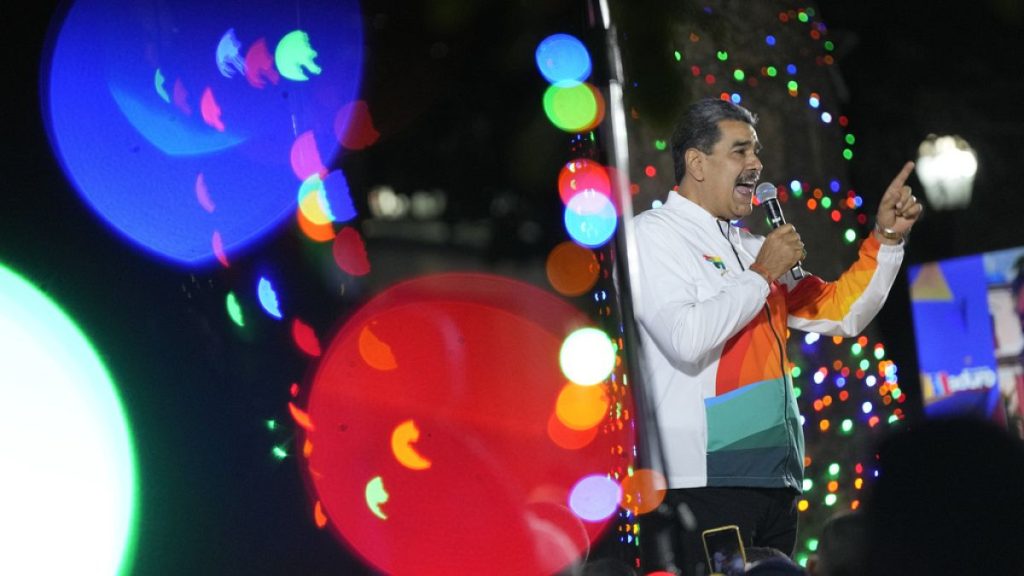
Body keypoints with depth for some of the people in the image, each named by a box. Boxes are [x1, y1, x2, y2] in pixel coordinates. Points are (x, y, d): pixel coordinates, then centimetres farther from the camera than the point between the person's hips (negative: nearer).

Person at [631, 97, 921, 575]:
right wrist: (762, 274, -10)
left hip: (775, 478, 8)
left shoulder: (751, 247, 20)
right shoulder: (652, 234, -3)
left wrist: (886, 237, 13)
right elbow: (686, 339, -18)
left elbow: (840, 313, 22)